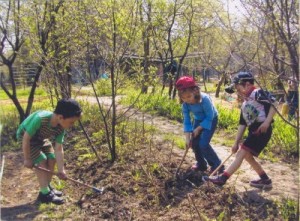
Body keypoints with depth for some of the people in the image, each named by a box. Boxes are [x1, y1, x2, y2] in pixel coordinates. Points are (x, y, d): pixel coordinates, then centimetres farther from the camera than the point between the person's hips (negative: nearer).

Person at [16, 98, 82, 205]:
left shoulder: (61, 128, -22)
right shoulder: (40, 118, -42)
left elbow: (59, 149, -15)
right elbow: (26, 138, -31)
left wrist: (61, 170, -16)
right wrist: (27, 159, -21)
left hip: (41, 138, 6)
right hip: (25, 136, -6)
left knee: (52, 159, 2)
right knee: (41, 161, -14)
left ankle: (47, 187, 21)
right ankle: (45, 194, -3)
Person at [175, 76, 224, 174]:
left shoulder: (204, 99, -36)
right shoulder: (185, 103, -20)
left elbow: (209, 117, -26)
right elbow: (186, 120, -13)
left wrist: (198, 129, -22)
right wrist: (187, 138, -19)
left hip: (211, 120, -5)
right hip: (198, 120, 6)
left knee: (203, 144, -15)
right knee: (194, 143, 0)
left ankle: (217, 166, 1)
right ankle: (201, 164, 23)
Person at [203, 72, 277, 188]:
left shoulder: (258, 93, -5)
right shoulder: (244, 105, 19)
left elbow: (274, 104, -17)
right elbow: (242, 125, 18)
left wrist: (267, 122, -25)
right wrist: (236, 143, 15)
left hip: (263, 130, -10)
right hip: (253, 131, 10)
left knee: (241, 153, -14)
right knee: (247, 155, 17)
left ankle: (222, 178, -16)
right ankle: (265, 180, 29)